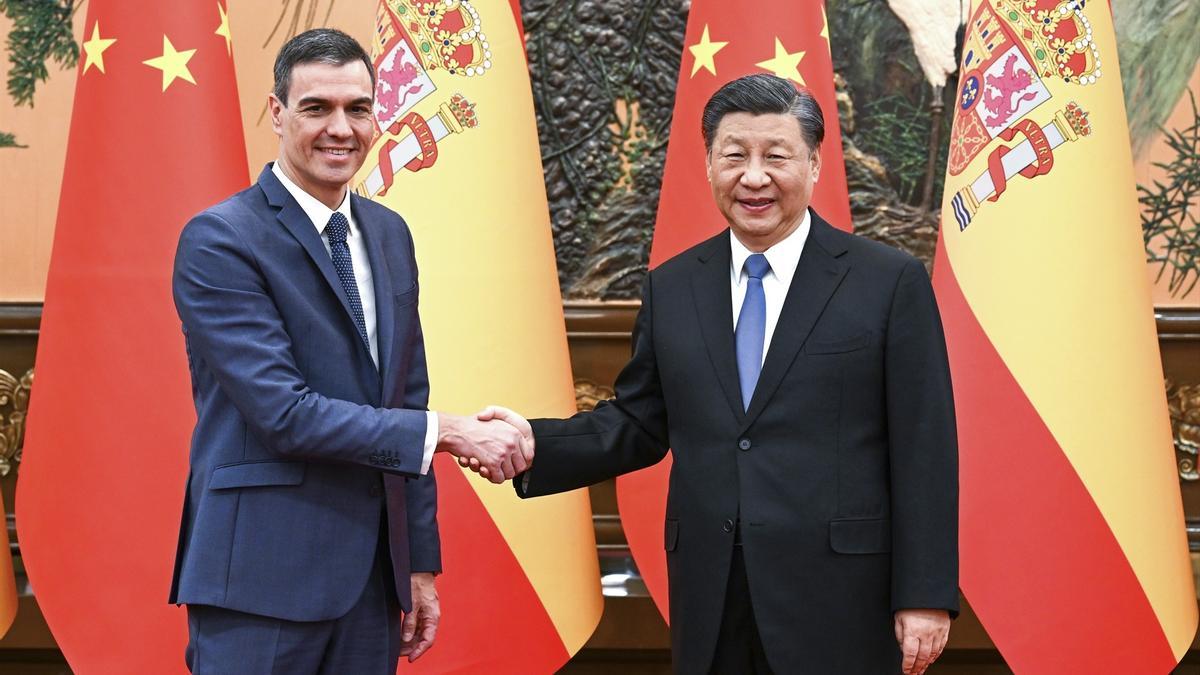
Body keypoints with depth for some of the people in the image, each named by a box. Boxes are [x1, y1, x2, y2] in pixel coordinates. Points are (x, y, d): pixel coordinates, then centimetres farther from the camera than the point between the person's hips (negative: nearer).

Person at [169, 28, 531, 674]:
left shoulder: (389, 234, 11)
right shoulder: (218, 241, -11)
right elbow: (283, 412, -18)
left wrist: (420, 563, 13)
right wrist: (448, 432, -17)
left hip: (373, 572, 6)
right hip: (262, 578, -6)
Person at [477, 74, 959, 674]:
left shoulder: (891, 282, -2)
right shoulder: (670, 288, 10)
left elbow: (925, 450, -4)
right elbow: (640, 423, 12)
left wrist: (925, 597, -8)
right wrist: (536, 444, -5)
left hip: (838, 607, -3)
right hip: (712, 608, 4)